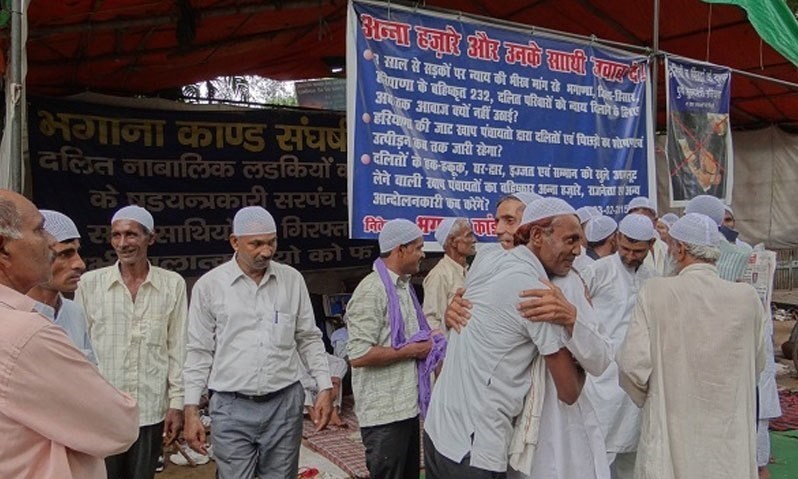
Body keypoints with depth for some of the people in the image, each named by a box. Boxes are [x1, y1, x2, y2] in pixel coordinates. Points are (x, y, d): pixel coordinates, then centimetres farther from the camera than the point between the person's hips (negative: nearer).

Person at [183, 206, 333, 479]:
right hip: (231, 408, -1)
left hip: (285, 404, 2)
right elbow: (199, 352, 1)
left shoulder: (292, 279, 2)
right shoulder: (209, 285, -3)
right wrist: (192, 410, -3)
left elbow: (309, 339, 8)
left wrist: (325, 387, 1)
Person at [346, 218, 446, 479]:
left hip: (407, 405, 9)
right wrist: (411, 351, -17)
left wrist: (427, 339, 7)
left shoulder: (403, 285, 13)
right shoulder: (372, 291, -19)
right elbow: (358, 355, -26)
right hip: (385, 412, -9)